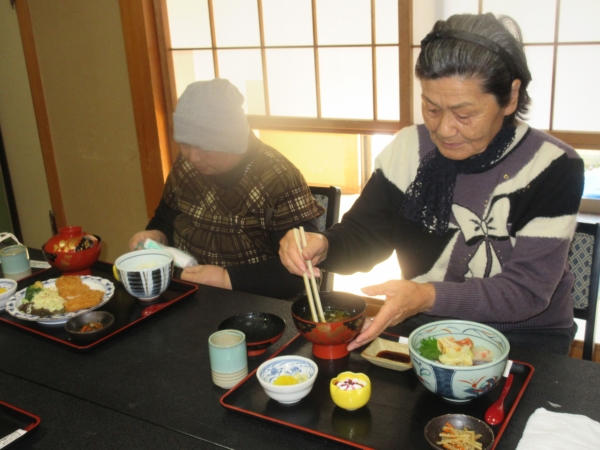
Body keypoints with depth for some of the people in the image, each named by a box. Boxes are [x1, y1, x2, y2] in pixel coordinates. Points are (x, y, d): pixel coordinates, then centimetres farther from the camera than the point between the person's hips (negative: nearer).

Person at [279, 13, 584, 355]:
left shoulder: (554, 169, -12)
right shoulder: (409, 148, -2)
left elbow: (526, 291, -16)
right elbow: (363, 236, 1)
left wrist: (427, 297, -30)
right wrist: (323, 247, -22)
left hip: (520, 337, -1)